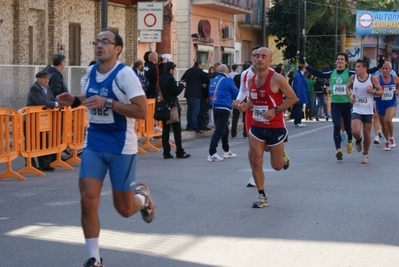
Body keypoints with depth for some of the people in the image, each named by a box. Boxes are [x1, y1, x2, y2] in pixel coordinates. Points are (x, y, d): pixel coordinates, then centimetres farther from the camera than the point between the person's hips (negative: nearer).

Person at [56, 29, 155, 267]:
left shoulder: (124, 74, -16)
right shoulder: (92, 71, 5)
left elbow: (142, 111, -23)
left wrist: (107, 102, -29)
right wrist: (76, 101, 5)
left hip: (122, 148, -5)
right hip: (94, 145, 5)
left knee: (124, 209, 5)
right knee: (88, 201, -9)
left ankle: (142, 196, 42)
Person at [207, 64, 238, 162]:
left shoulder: (213, 81, 14)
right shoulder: (228, 80, -6)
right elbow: (236, 94, 0)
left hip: (214, 107, 8)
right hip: (224, 108, -8)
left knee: (224, 130, 22)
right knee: (219, 131, -10)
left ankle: (226, 151, 32)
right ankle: (212, 154, -18)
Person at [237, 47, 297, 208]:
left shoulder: (277, 79, -15)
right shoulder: (252, 79, 4)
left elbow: (293, 98, -11)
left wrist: (275, 110, -21)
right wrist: (246, 106, -4)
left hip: (275, 127, -5)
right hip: (257, 126, 5)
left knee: (277, 165, 5)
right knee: (255, 161, -3)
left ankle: (283, 156, 42)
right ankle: (262, 196, 11)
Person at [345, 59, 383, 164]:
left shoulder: (372, 78, -8)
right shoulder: (353, 78, -2)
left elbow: (381, 92, -1)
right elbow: (347, 87, 16)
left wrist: (373, 92, -21)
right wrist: (350, 94, -5)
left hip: (368, 111, -1)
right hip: (356, 110, 1)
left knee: (366, 134, 5)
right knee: (355, 132, -17)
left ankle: (365, 154, 25)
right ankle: (359, 140, 20)